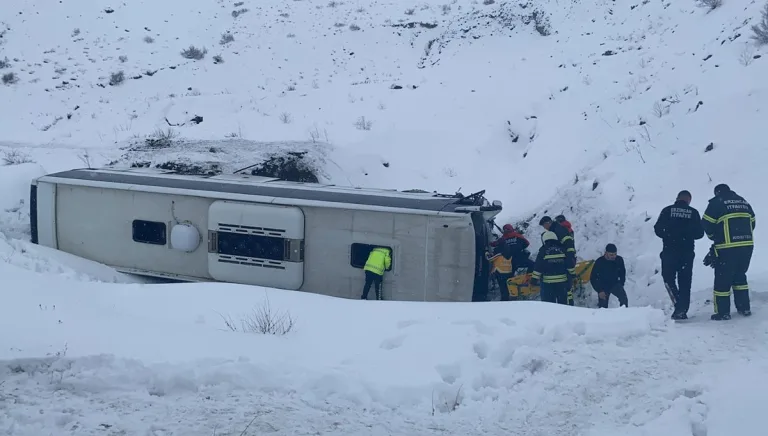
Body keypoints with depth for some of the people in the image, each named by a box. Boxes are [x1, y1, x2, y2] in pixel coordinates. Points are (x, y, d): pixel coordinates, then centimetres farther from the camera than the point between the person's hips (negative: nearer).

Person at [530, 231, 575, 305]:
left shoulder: (543, 251, -6)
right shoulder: (562, 249, 4)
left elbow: (538, 267, -7)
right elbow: (569, 264, 8)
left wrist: (534, 279, -1)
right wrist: (571, 275, 20)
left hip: (547, 282, -3)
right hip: (562, 281, 3)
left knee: (548, 303, 3)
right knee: (562, 301, 14)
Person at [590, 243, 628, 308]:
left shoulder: (619, 260, -11)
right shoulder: (599, 262, -19)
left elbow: (622, 273, 10)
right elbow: (593, 278, -12)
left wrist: (621, 284, 0)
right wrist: (599, 291, -17)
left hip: (615, 284, 1)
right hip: (603, 287, -1)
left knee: (623, 296, -26)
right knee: (603, 306, -3)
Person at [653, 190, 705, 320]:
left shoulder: (667, 210, -1)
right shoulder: (693, 213, 2)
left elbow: (658, 229, -3)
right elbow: (700, 233, 2)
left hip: (669, 251, -1)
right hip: (687, 252, 2)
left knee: (668, 278, 10)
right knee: (685, 281, 8)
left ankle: (678, 304, -9)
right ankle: (682, 310, 5)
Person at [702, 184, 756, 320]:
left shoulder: (716, 202, -3)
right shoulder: (744, 201, 15)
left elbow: (707, 223, -6)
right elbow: (752, 223, 18)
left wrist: (714, 236, 13)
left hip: (727, 248, -6)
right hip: (747, 246, 6)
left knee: (722, 279, 3)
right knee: (740, 276, 21)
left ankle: (723, 312, 4)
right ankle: (744, 308, 22)